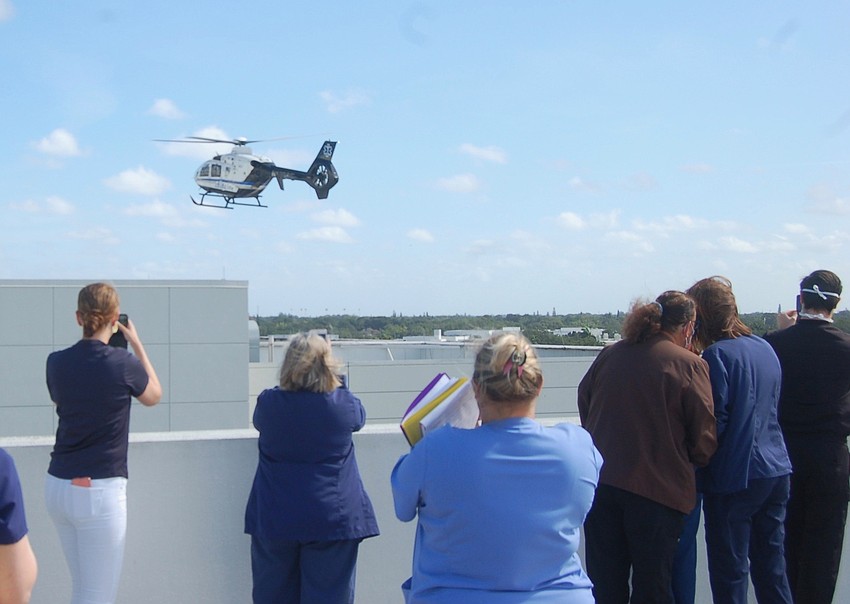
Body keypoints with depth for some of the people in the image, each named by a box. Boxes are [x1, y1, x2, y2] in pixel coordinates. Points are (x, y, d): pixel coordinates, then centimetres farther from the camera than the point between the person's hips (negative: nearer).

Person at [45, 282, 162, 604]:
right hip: (100, 490, -6)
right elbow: (153, 396, 9)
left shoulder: (57, 362, 0)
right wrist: (137, 345, 16)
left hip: (58, 486, 6)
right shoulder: (123, 364, -12)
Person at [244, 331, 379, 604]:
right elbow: (359, 416, 15)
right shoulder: (343, 403, -9)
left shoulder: (269, 403, -7)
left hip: (274, 521, 2)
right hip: (333, 518, -1)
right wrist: (335, 381, 27)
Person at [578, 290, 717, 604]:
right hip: (657, 488, -4)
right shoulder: (690, 365, -10)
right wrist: (697, 459, 12)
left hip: (601, 483, 4)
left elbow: (584, 405, 14)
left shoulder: (609, 355, 4)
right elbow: (704, 438, -9)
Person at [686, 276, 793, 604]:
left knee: (730, 571, 2)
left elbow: (713, 424, -17)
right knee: (772, 566, 15)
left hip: (735, 479, -8)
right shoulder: (765, 348, 9)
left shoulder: (717, 355, -15)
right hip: (776, 470, 8)